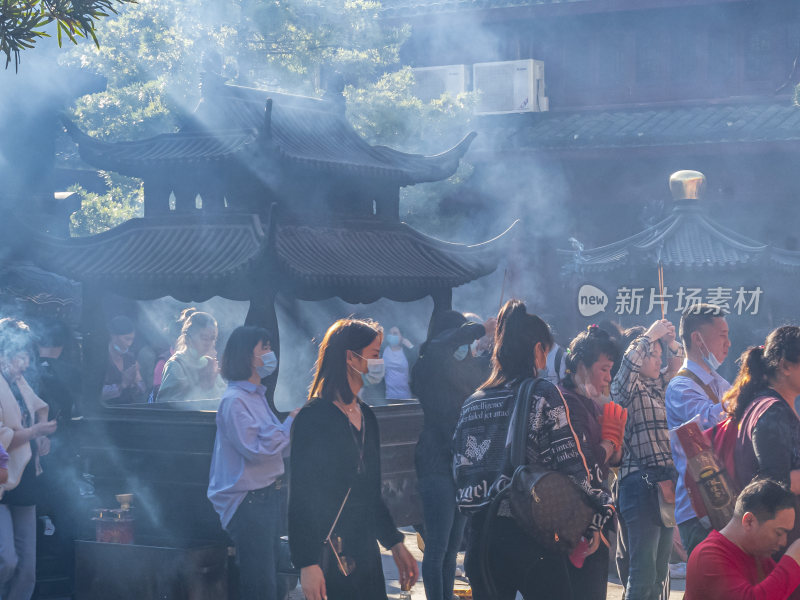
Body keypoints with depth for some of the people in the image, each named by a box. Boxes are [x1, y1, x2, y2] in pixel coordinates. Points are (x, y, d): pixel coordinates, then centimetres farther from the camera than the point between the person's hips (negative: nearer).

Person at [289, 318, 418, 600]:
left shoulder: (366, 416, 13)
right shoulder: (314, 416, -11)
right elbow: (301, 497, -14)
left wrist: (396, 544, 19)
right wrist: (307, 563, -20)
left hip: (366, 551, 7)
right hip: (328, 553, -7)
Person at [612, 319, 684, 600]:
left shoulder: (657, 386, 18)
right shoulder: (625, 388, -3)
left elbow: (677, 363, 30)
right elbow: (630, 360, -22)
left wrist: (670, 340, 10)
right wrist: (651, 335, -9)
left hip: (665, 483, 9)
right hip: (641, 482, -9)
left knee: (659, 572, 10)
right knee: (643, 573, -13)